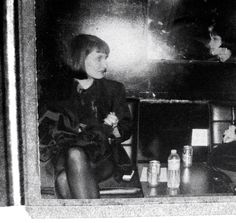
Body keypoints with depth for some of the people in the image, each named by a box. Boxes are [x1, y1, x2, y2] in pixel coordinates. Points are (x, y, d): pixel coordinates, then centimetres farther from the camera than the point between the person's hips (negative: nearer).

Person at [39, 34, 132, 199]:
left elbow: (126, 131, 13)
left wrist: (113, 129, -11)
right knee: (75, 154, -37)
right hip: (65, 155, 1)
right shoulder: (59, 89, 13)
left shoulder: (114, 89, 16)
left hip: (102, 159, -1)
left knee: (65, 179, -33)